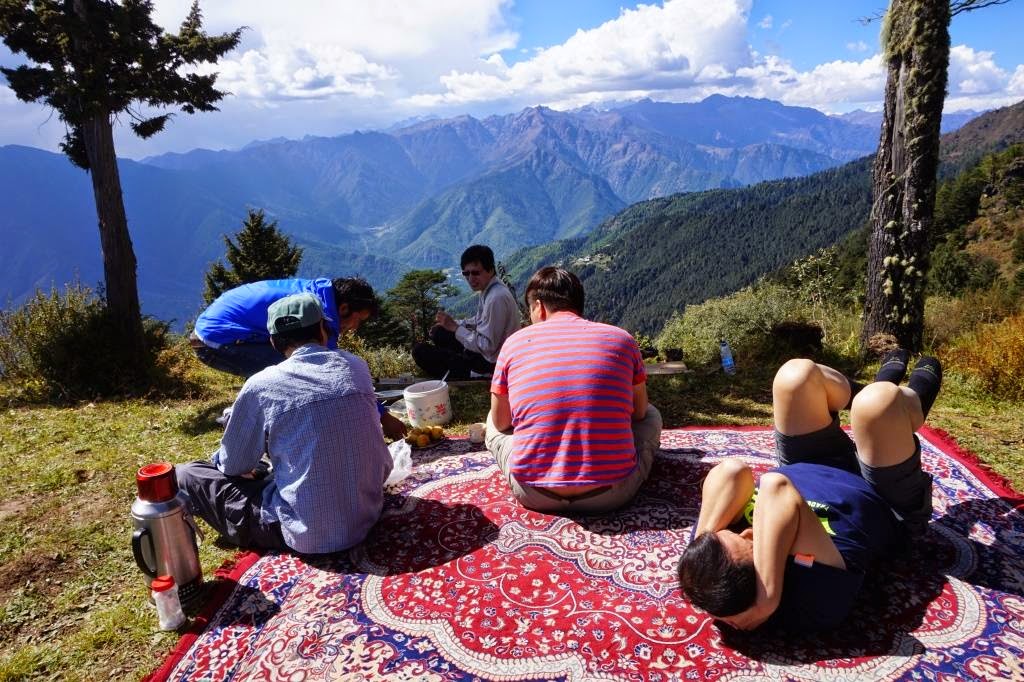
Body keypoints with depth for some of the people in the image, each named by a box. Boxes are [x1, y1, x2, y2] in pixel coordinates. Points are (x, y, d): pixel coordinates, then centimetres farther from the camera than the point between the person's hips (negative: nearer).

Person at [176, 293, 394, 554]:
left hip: (309, 534, -5)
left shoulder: (262, 385, -13)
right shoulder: (357, 367, -1)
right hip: (369, 512, 6)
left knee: (185, 476, 7)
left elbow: (233, 466, 0)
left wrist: (219, 459, 26)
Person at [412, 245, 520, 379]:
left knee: (420, 351, -11)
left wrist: (455, 328, -21)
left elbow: (487, 347, -26)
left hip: (489, 363, -10)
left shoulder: (496, 298, -28)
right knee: (438, 333, 22)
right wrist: (453, 323, 5)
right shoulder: (488, 288, 2)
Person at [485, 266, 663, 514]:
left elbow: (501, 422, 11)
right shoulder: (620, 338, 2)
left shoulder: (515, 342, 1)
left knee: (493, 420, 29)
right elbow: (639, 412, 15)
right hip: (611, 494, 0)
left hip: (534, 496, 1)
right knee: (651, 414, 27)